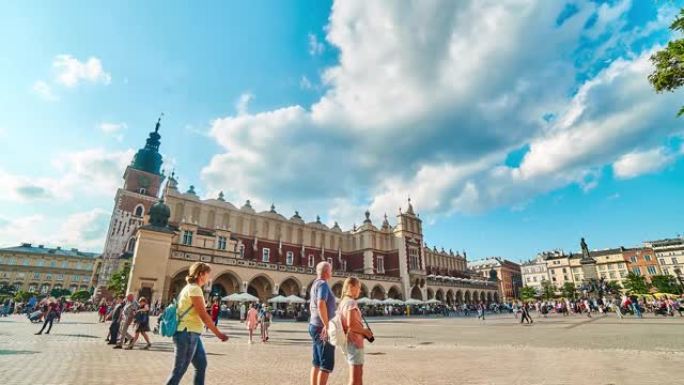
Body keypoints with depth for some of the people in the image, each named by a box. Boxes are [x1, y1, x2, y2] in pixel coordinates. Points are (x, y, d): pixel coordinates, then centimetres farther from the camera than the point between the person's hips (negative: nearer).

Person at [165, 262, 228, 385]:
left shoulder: (190, 288, 13)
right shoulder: (194, 289, -17)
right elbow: (203, 316, -19)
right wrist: (218, 333, -14)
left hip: (192, 334, 10)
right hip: (187, 334, -10)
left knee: (201, 365, 13)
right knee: (179, 370, 2)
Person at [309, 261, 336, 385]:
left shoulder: (315, 284, 15)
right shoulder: (323, 284, -15)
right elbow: (321, 305, -29)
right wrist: (326, 325, -26)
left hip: (314, 325, 10)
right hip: (322, 328, -10)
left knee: (317, 362, 14)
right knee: (327, 364, -4)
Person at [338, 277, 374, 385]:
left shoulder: (343, 302, 11)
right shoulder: (351, 302, -17)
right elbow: (351, 324, -28)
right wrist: (365, 331, -13)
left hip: (349, 340, 10)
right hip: (354, 341, -10)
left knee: (358, 374, 21)